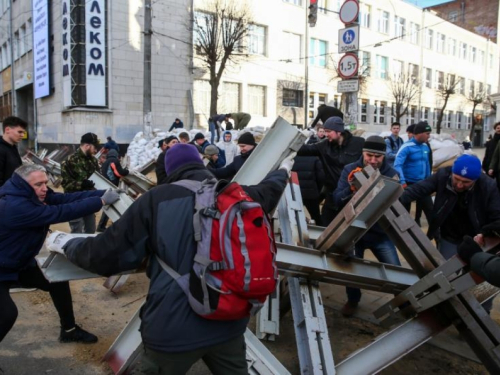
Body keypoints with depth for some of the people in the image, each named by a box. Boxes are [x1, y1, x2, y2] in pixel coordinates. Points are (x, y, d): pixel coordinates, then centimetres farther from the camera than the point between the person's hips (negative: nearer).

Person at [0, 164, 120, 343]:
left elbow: (67, 198, -16)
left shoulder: (35, 196, -6)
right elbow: (60, 213, -39)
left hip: (20, 265, 10)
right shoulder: (15, 206, -35)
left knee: (58, 281, 8)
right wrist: (101, 201, -39)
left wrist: (104, 193, -27)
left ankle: (69, 330, 25)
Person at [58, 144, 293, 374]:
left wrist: (70, 245, 13)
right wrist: (283, 171, 47)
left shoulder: (156, 200, -10)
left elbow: (106, 255, -7)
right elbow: (267, 192, 25)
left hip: (174, 329, -3)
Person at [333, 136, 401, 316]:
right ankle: (353, 300, 35)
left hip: (381, 232, 0)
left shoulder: (391, 173, -8)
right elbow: (337, 200, -14)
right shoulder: (350, 170, -7)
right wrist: (351, 188, -32)